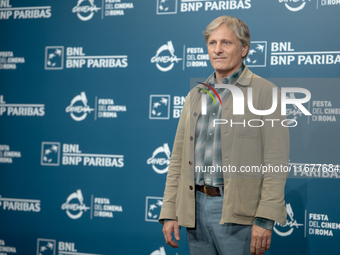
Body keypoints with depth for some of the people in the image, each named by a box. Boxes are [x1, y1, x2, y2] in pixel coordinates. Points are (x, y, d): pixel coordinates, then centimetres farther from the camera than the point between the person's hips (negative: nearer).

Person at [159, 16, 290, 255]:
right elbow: (178, 159, 14)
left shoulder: (265, 92, -3)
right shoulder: (195, 96, 15)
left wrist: (265, 220, -16)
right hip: (196, 206, 5)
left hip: (237, 212, -5)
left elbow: (276, 162, -10)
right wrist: (169, 213, 7)